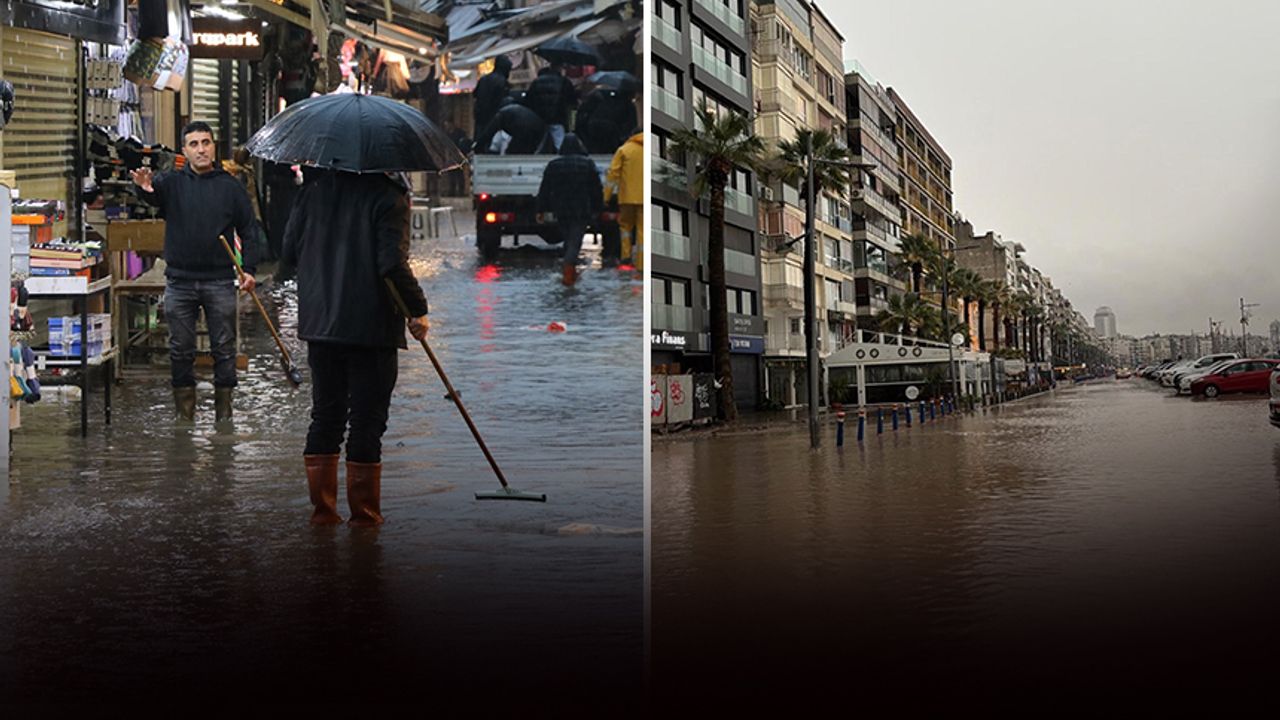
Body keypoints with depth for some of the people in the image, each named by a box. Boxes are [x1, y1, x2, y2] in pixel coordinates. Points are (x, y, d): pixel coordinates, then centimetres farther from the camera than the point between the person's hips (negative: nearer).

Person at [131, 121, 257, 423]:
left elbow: (248, 230, 7)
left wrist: (249, 269, -3)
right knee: (180, 350, 7)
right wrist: (145, 186, -42)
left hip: (220, 281, 0)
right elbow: (155, 192, -18)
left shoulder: (230, 186, 6)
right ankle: (185, 412, 17)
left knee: (224, 349, 4)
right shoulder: (172, 182, 5)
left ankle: (223, 409, 14)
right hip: (179, 281, 1)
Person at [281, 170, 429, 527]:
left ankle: (322, 507, 18)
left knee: (325, 417, 15)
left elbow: (289, 249, 10)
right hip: (371, 326, -5)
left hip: (318, 321, 5)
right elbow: (393, 263, -19)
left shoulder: (314, 186, 7)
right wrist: (418, 310, -9)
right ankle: (364, 511, 10)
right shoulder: (388, 195, -10)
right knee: (367, 421, 4)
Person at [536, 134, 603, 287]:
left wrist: (541, 210, 11)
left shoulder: (553, 165, 3)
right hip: (582, 211, -2)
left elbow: (544, 191, 5)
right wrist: (597, 209, 10)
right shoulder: (588, 163, -1)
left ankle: (571, 271, 21)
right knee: (575, 241, -5)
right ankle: (569, 266, -26)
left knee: (568, 240, 16)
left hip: (561, 211, 2)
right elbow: (597, 189, 2)